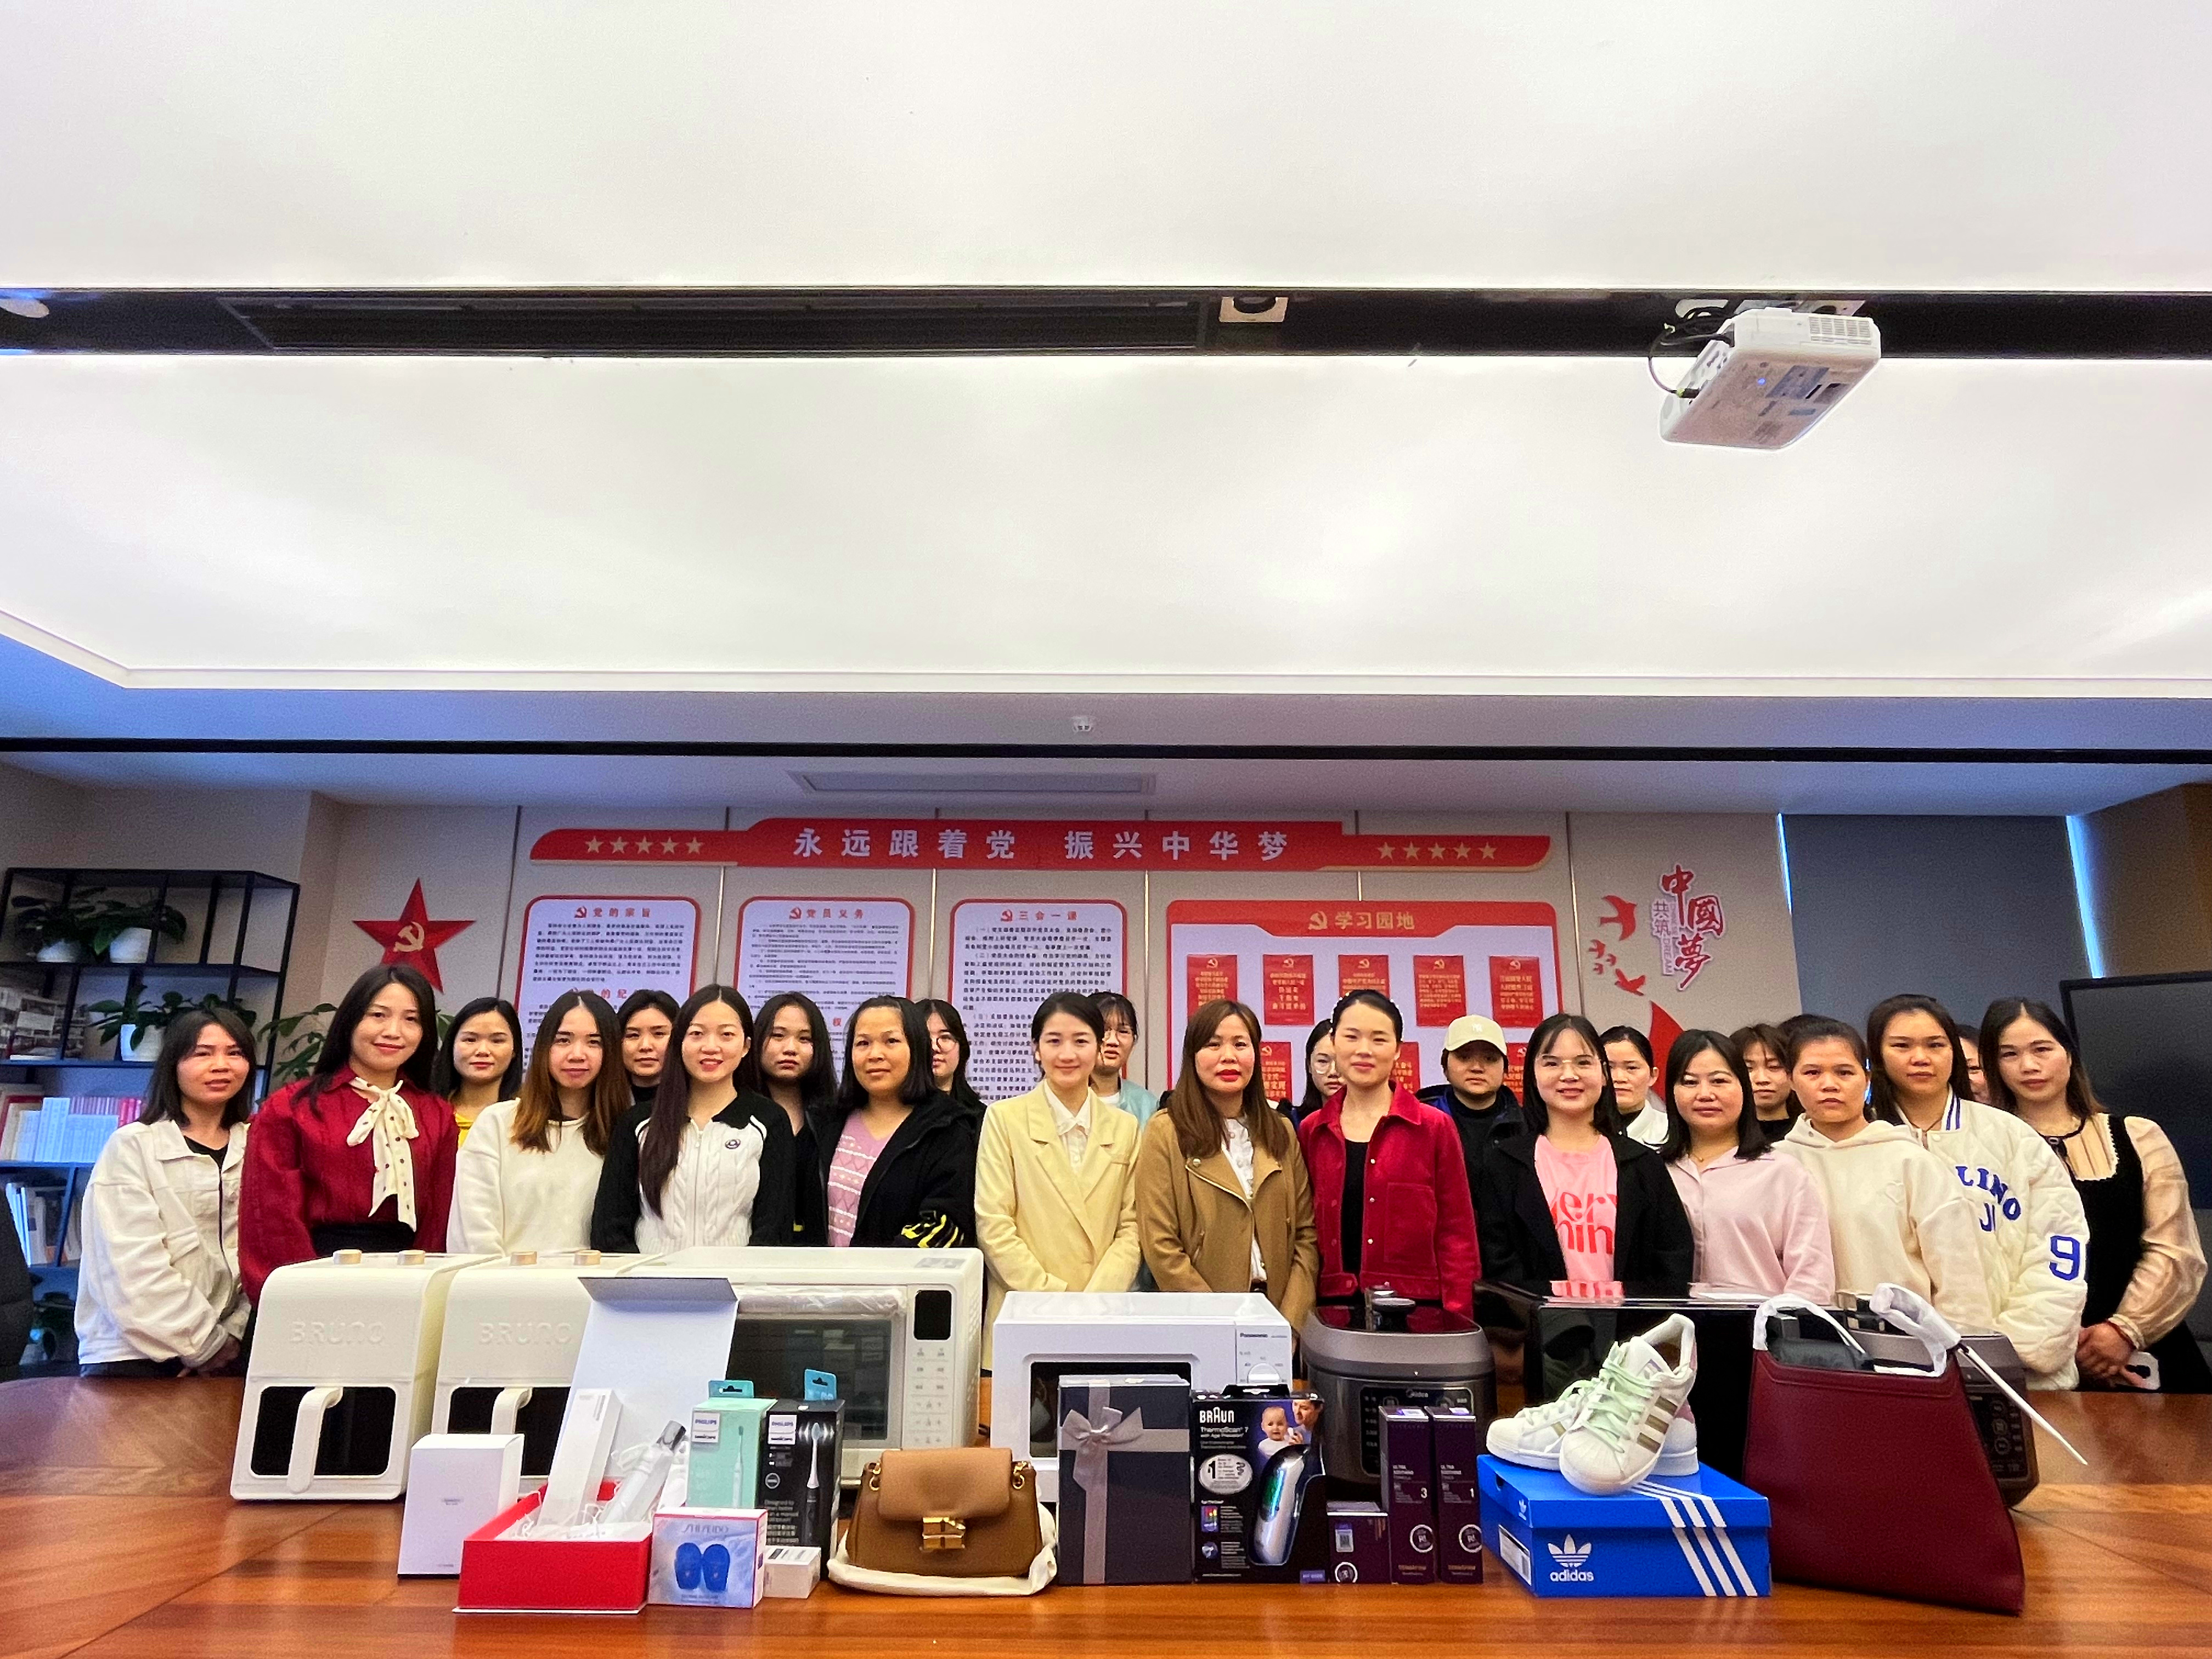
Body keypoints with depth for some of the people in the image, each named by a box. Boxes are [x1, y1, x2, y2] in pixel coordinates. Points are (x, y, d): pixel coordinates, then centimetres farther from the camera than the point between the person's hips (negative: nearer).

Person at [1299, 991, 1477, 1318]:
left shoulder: (1434, 1128, 0)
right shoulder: (1311, 1132, 7)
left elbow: (1457, 1235, -1)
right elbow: (1307, 1232, 11)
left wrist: (1456, 1324, -7)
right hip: (1330, 1309, 2)